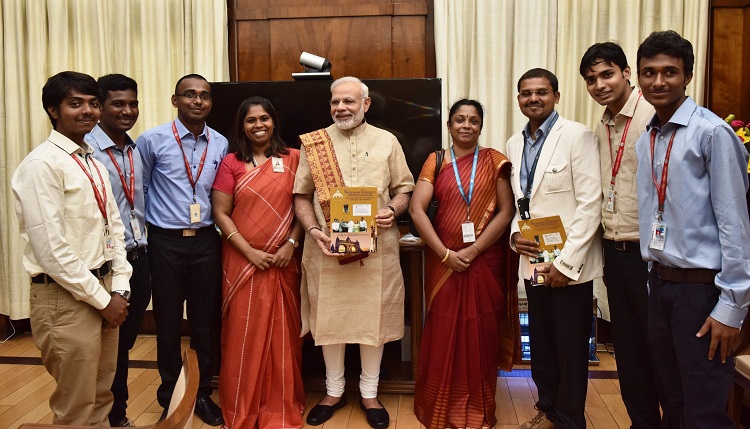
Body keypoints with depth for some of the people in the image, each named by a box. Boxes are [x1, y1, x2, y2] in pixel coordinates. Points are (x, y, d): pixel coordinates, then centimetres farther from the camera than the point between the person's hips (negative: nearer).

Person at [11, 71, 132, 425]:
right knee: (76, 408, 5)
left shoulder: (95, 165, 11)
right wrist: (103, 299, -14)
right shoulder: (42, 164, -15)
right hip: (65, 297, -8)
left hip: (103, 290, 8)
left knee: (100, 396, 20)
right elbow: (51, 249, -20)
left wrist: (118, 289, 2)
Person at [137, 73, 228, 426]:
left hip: (205, 241, 2)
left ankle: (202, 394, 28)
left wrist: (219, 227, 4)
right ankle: (170, 397, 28)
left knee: (203, 322, 11)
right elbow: (139, 189, 3)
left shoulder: (220, 144, 3)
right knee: (168, 322, 9)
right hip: (166, 242, -2)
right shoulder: (152, 140, -5)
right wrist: (143, 233, 3)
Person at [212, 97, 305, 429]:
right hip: (243, 262, -1)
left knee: (282, 334, 8)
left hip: (283, 262, 1)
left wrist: (291, 244, -9)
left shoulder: (292, 159, 4)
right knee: (245, 335, 5)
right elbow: (220, 213, -2)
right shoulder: (231, 162, 1)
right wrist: (250, 252, -11)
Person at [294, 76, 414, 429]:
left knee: (374, 317, 7)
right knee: (329, 318, 9)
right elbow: (302, 196, 4)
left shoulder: (387, 141, 7)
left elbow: (403, 189, 8)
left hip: (377, 248, 0)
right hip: (327, 247, 0)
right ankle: (334, 391, 29)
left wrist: (393, 211, -13)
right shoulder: (313, 143, 5)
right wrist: (313, 231, -11)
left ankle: (369, 393, 26)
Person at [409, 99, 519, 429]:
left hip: (486, 261, 0)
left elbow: (506, 211, -3)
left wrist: (474, 250, -13)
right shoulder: (435, 161, 4)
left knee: (481, 334, 5)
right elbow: (416, 209, -5)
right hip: (444, 262, 0)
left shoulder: (494, 161, 4)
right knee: (443, 334, 5)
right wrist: (445, 253, -13)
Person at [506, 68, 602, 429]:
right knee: (540, 344, 15)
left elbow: (590, 203, -14)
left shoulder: (577, 136, -9)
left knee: (570, 348, 7)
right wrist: (514, 233, -4)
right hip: (533, 262, 6)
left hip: (569, 265, -5)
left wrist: (566, 262, -17)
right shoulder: (514, 144, 10)